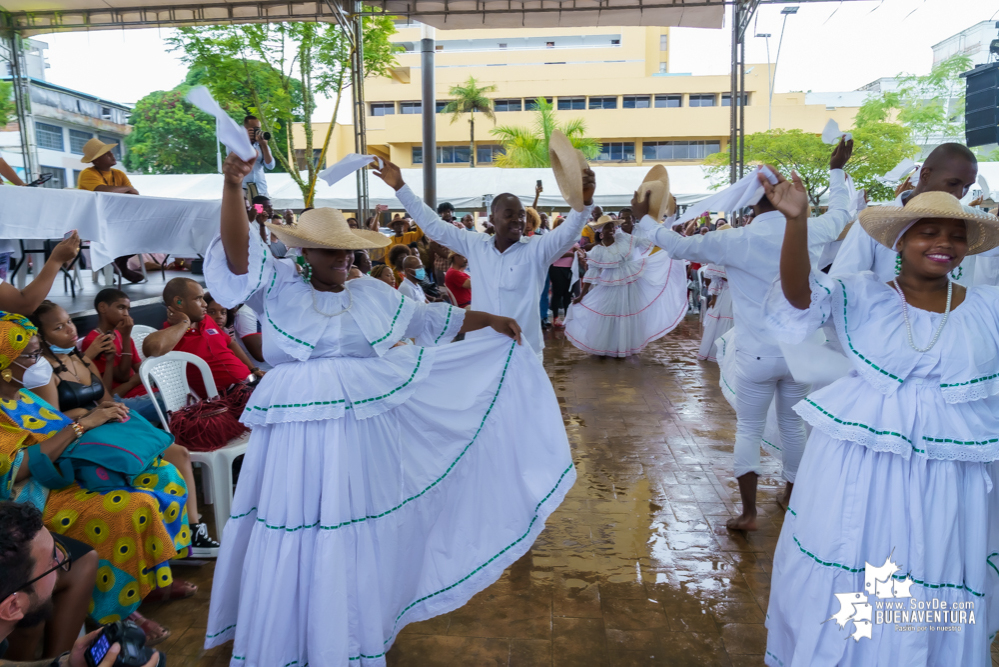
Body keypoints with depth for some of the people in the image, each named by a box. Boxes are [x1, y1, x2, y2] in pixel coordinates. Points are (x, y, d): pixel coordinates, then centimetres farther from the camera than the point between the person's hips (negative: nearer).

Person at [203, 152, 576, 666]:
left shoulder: (373, 293, 8)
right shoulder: (279, 289, -1)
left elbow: (431, 318, 15)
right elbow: (237, 254, -17)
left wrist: (491, 320, 12)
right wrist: (232, 187, -32)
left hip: (364, 432, 3)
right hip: (301, 437, -3)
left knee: (361, 534, 16)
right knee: (298, 536, 7)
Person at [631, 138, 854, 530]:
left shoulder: (738, 241, -16)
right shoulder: (810, 232, -3)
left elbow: (680, 247, -13)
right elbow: (840, 212, 19)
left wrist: (642, 218, 1)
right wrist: (837, 171, 35)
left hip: (757, 356, -4)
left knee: (748, 430, 8)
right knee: (793, 425, 20)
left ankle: (748, 512, 8)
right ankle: (791, 496, 37)